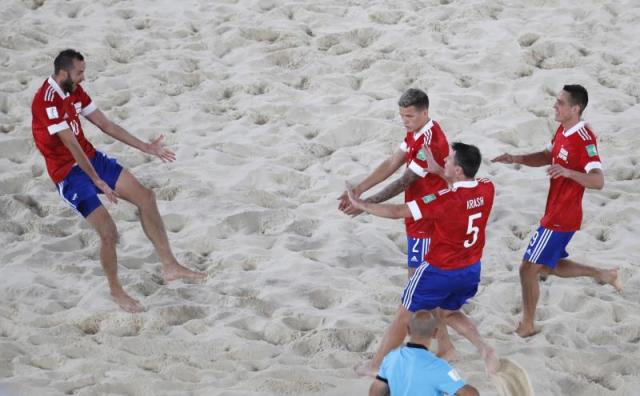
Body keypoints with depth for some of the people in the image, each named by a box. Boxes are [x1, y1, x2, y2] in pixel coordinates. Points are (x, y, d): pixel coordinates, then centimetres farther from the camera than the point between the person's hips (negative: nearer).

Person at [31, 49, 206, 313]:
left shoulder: (75, 91, 4)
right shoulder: (47, 101, -25)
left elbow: (106, 125, 10)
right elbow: (72, 145, -27)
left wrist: (146, 148, 10)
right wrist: (98, 182, -28)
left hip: (91, 158, 9)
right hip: (69, 173, -9)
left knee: (145, 197, 1)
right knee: (108, 232, -14)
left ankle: (169, 266, 7)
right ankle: (115, 290, 11)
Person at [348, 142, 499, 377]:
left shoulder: (445, 200, -29)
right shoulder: (487, 189, -13)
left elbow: (397, 212, -23)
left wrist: (360, 204, -12)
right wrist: (438, 171, 8)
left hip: (440, 271, -6)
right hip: (471, 269, 6)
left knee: (404, 315, 14)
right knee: (447, 313, 28)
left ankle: (376, 366, 27)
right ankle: (483, 348, 7)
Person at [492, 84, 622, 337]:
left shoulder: (584, 140, -24)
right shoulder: (563, 131, 5)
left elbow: (598, 181, -32)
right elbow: (547, 156, 22)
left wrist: (567, 172, -47)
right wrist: (516, 159, 7)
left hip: (560, 219, -10)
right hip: (556, 214, 10)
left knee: (528, 268, -1)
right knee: (548, 267, 23)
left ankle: (527, 326, 14)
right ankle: (603, 275, 31)